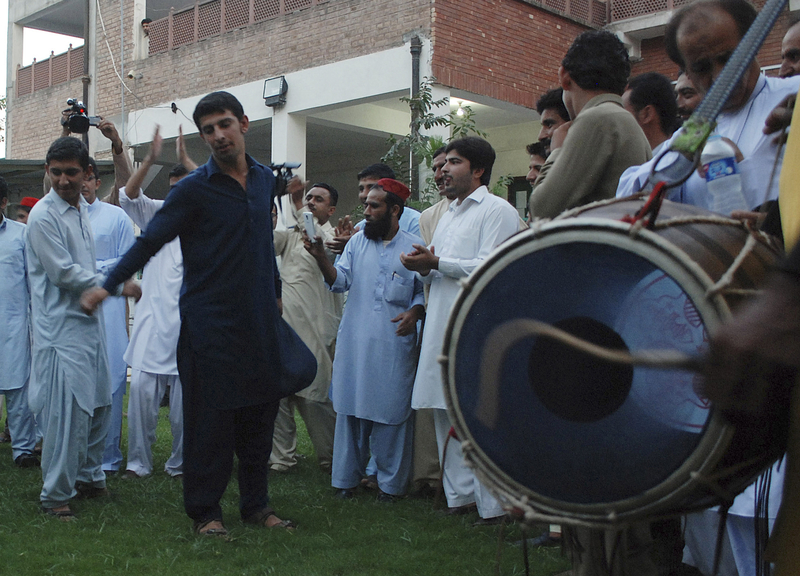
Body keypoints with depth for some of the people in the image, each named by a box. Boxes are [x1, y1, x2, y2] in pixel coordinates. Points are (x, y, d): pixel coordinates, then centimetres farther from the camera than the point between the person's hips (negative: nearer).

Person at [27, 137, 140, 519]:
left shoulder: (82, 209, 13)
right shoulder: (43, 216, -12)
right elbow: (64, 273, -15)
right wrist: (117, 286, -11)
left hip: (90, 322, 8)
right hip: (60, 329, -8)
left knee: (98, 404, 13)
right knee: (66, 412, -8)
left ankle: (89, 477, 28)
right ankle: (55, 495, 3)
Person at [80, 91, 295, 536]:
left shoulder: (265, 179, 9)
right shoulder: (194, 188, -7)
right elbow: (151, 241, -8)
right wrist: (108, 286, -17)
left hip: (259, 319, 5)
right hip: (210, 323, -5)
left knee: (260, 412, 9)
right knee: (210, 417, 0)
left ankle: (256, 503, 21)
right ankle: (205, 509, 13)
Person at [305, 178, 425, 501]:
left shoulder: (414, 247, 1)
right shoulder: (358, 241, 10)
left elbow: (425, 291, 5)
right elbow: (340, 280, 2)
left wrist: (415, 312, -13)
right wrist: (320, 257, -13)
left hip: (394, 346, -2)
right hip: (354, 343, 3)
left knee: (391, 412, 2)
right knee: (351, 408, 7)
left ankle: (390, 482, 16)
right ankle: (347, 478, 19)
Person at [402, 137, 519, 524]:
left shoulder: (498, 210, -3)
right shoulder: (448, 214, 24)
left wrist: (436, 263, -11)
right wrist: (425, 268, 3)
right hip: (443, 330, 8)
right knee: (445, 414, 8)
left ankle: (493, 506, 1)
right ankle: (460, 495, 18)